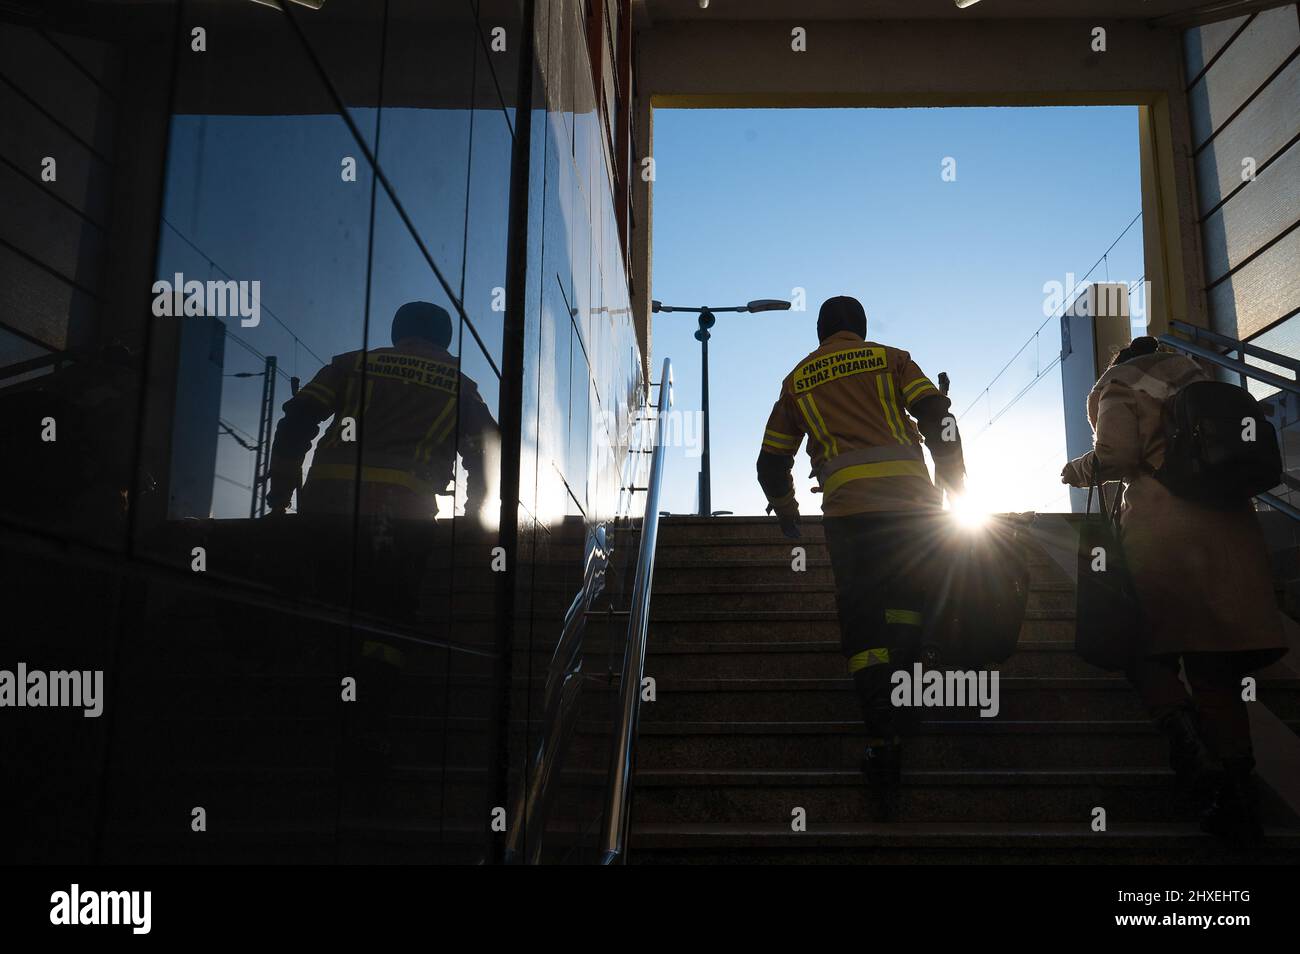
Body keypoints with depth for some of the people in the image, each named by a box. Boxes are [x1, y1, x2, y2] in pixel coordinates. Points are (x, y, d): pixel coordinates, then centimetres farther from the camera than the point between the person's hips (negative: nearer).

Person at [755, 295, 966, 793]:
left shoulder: (797, 379, 23)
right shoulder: (890, 359, 19)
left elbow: (771, 462, 23)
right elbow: (937, 417, 6)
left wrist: (788, 516, 36)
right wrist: (955, 486, 12)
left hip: (846, 503, 0)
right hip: (910, 492, 0)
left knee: (860, 617, 0)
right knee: (908, 596, 19)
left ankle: (883, 734, -10)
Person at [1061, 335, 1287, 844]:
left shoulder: (1118, 383, 7)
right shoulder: (1195, 372, 24)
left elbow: (1114, 457, -7)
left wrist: (1076, 471, 11)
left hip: (1161, 525, -5)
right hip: (1231, 524, 5)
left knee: (1147, 648, 7)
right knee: (1216, 667, 7)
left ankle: (1185, 734, -19)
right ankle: (1237, 794, 1)